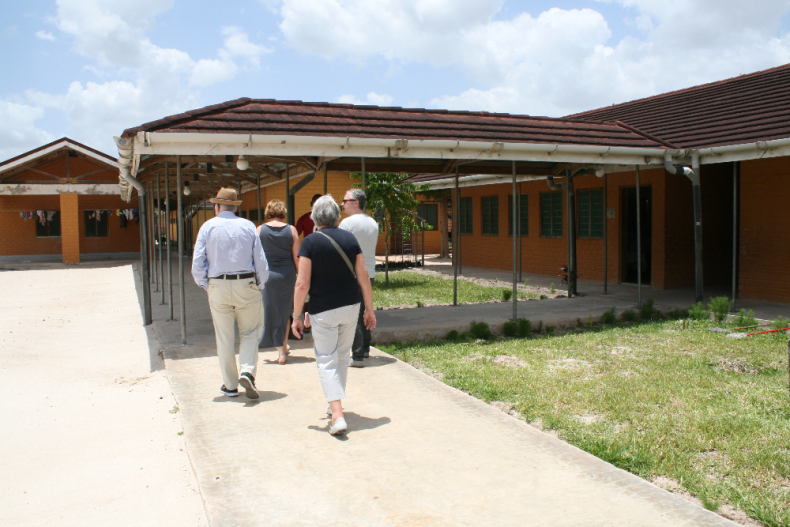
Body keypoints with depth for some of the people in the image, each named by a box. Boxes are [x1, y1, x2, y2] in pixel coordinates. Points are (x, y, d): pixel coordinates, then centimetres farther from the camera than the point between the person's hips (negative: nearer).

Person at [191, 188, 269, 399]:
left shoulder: (208, 227, 1)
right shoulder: (248, 226, 2)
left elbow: (197, 263, -3)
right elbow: (261, 262, -1)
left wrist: (205, 285, 10)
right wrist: (259, 285, 12)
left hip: (218, 286, 0)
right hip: (246, 285, 0)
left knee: (224, 338, 9)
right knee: (249, 332, 10)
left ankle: (230, 385, 17)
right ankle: (247, 372, -10)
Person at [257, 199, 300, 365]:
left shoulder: (260, 230, -3)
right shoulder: (291, 230, -3)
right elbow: (297, 257, -2)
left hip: (267, 275, -1)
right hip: (287, 275, 1)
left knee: (272, 312, 8)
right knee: (285, 312, 17)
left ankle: (281, 352, 8)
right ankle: (284, 347, 28)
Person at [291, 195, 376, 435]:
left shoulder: (311, 242, -10)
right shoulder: (350, 239, 2)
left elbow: (302, 284, -14)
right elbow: (363, 277, 1)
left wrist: (296, 316, -5)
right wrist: (369, 309, 9)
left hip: (323, 310, -4)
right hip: (351, 307, 4)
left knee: (326, 361, 1)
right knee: (343, 356, 20)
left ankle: (337, 415, -10)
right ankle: (336, 404, 34)